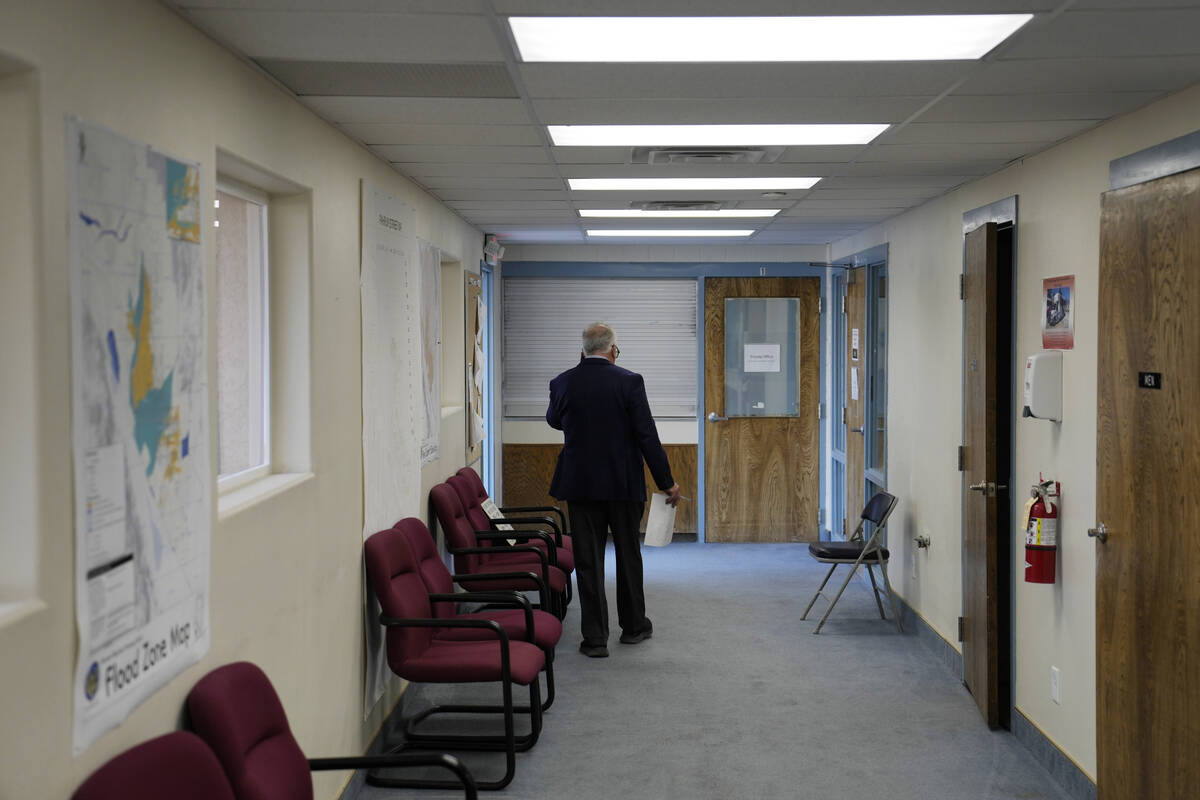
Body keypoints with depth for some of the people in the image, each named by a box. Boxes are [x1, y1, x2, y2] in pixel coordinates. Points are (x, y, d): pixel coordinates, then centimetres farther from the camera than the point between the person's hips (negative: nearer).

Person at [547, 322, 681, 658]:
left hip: (580, 483, 1)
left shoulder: (562, 383, -2)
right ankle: (633, 626, 29)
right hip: (623, 483, -1)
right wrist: (666, 482, -4)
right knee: (628, 555, 16)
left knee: (588, 560, 5)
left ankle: (595, 637, 5)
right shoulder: (629, 381, -9)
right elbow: (647, 435, -11)